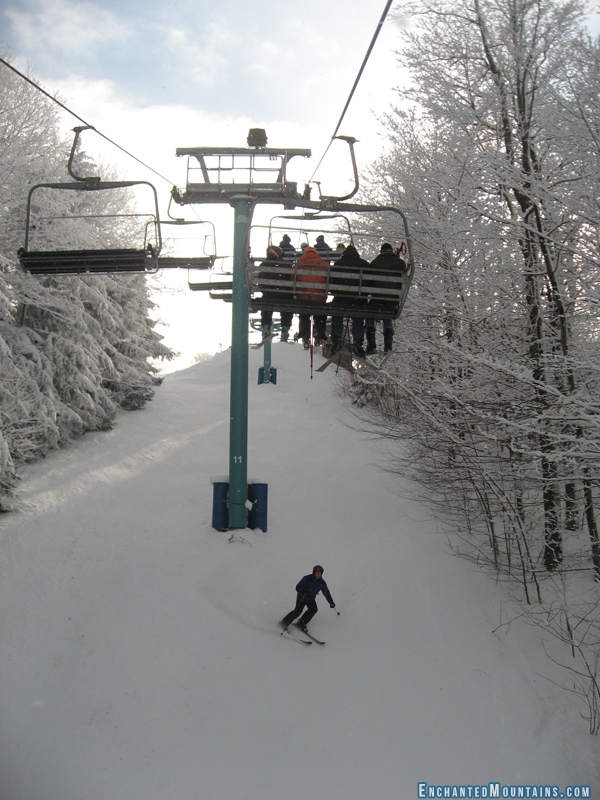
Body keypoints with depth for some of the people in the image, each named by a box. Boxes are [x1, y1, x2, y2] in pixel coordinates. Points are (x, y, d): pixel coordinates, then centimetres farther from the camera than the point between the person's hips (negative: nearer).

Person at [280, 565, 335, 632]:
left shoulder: (322, 583, -4)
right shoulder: (307, 578, -18)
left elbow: (326, 593, 7)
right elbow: (298, 587, -20)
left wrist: (331, 602, 5)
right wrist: (302, 590, -41)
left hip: (311, 599, 5)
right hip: (301, 597, -5)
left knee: (314, 609, -21)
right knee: (298, 611, -21)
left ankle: (301, 623, -8)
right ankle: (284, 623, -8)